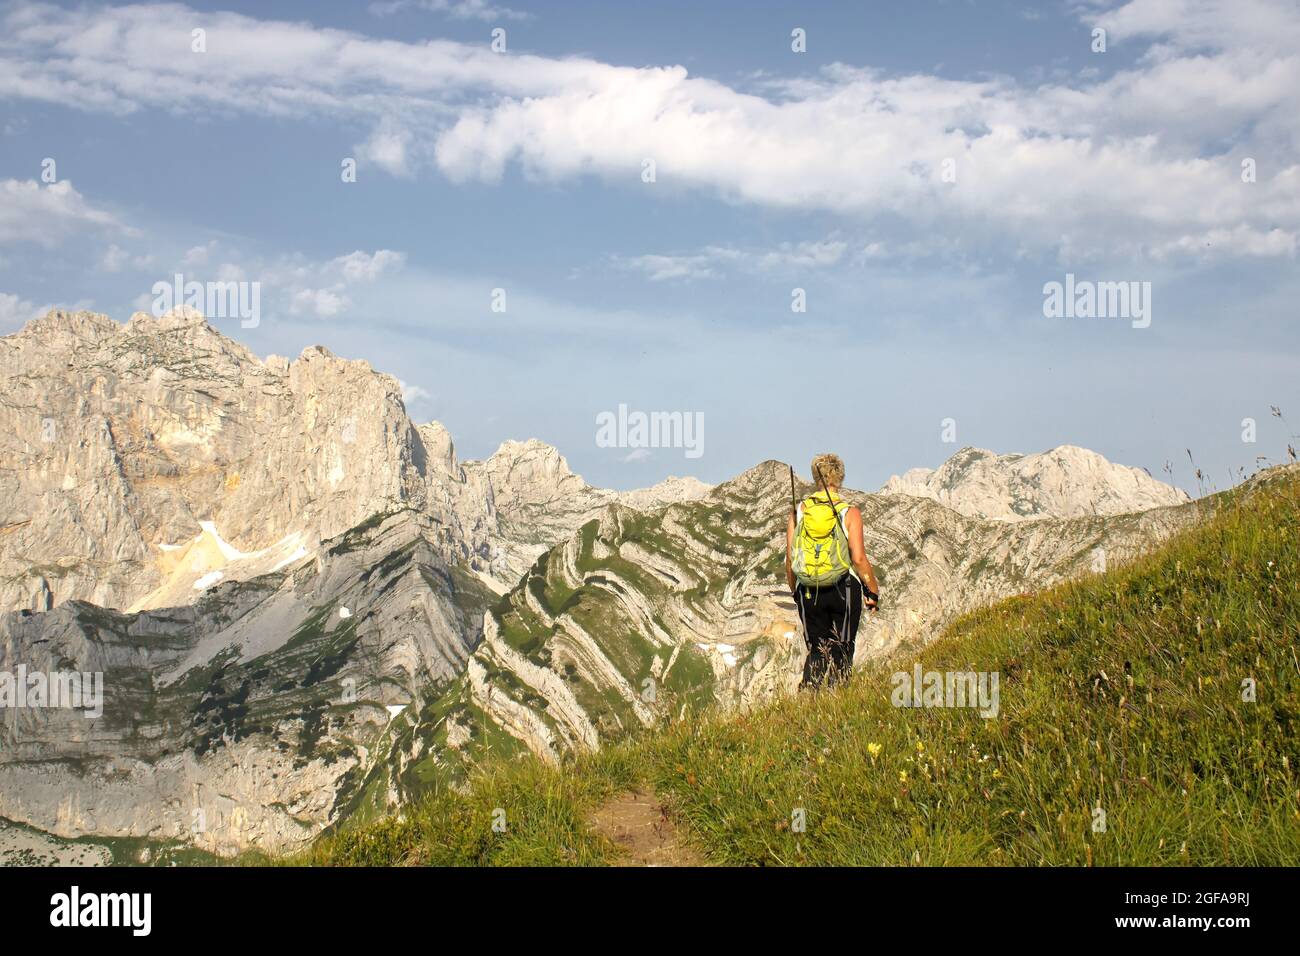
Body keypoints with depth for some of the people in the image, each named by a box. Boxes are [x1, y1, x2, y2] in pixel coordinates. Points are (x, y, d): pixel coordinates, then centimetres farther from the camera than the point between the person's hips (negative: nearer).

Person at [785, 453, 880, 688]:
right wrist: (873, 591, 0)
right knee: (841, 650, 10)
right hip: (844, 589, -2)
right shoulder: (849, 513, -7)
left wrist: (794, 591, 16)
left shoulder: (798, 511, 1)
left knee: (817, 650, 11)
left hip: (808, 592, 2)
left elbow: (790, 558, 2)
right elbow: (859, 558, -12)